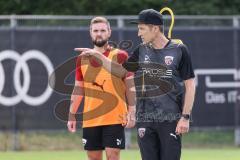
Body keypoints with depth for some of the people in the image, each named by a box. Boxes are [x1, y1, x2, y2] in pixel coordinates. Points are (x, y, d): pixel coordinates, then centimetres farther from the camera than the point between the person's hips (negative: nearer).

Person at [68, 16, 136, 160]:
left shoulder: (120, 56, -1)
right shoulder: (82, 59, 10)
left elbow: (130, 87, -2)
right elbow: (78, 89, 15)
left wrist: (131, 113, -11)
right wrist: (72, 115, 11)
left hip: (115, 118, -4)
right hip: (90, 119, 4)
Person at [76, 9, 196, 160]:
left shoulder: (179, 50, -5)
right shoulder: (142, 50, 9)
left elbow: (190, 85, -5)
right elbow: (121, 71, 22)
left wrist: (185, 117, -12)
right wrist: (97, 55, 13)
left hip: (170, 120, -5)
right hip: (145, 120, 5)